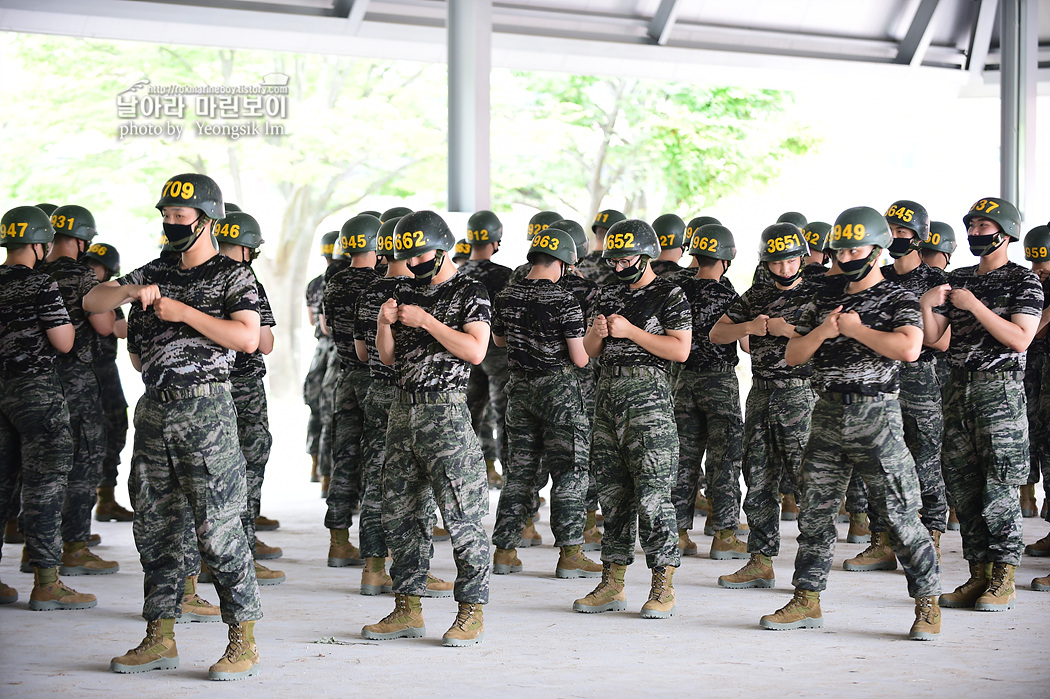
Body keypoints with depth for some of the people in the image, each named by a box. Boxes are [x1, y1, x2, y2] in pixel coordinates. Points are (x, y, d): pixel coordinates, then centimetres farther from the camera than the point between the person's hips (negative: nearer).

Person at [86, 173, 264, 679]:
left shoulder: (232, 275, 0)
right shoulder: (155, 275, 17)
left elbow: (247, 338, -12)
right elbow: (91, 301, 14)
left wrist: (185, 313, -14)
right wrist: (131, 293, -5)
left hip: (205, 406, -6)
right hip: (154, 409, 7)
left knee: (217, 526, -8)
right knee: (154, 525, 8)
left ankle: (244, 638, -2)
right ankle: (160, 638, 15)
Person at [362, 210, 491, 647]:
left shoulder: (470, 293, -3)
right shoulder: (407, 295, 16)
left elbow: (475, 351, -15)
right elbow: (388, 357, 17)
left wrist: (427, 321, -16)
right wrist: (384, 324, -2)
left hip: (445, 412, -7)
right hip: (404, 410, 7)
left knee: (461, 513, -7)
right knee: (400, 514, 8)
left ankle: (472, 611, -1)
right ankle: (408, 609, 15)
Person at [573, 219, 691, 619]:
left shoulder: (669, 296, -2)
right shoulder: (608, 296, 16)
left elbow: (680, 350, -11)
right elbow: (589, 352, 18)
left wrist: (631, 331, -14)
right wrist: (596, 334, -4)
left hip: (648, 395, -7)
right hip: (608, 393, 7)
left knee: (652, 492, -9)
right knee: (612, 491, 8)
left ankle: (663, 586, -5)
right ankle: (612, 585, 13)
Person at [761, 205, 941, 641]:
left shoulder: (898, 299, -2)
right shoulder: (824, 301, 15)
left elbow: (909, 348, -21)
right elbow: (792, 355, 13)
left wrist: (857, 329, -13)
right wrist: (823, 331, -5)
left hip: (876, 415, -6)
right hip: (828, 415, 6)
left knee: (899, 514, -4)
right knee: (815, 511, 7)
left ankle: (928, 604, 4)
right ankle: (807, 601, 15)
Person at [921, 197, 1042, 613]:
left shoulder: (1024, 281, -1)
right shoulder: (958, 279, 16)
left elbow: (1020, 339, -13)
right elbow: (932, 336, 13)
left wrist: (975, 306, -16)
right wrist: (927, 304, -6)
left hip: (1000, 389, -6)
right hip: (959, 388, 6)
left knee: (999, 486, -7)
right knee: (964, 485, 4)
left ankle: (1003, 578, 0)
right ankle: (978, 574, 11)